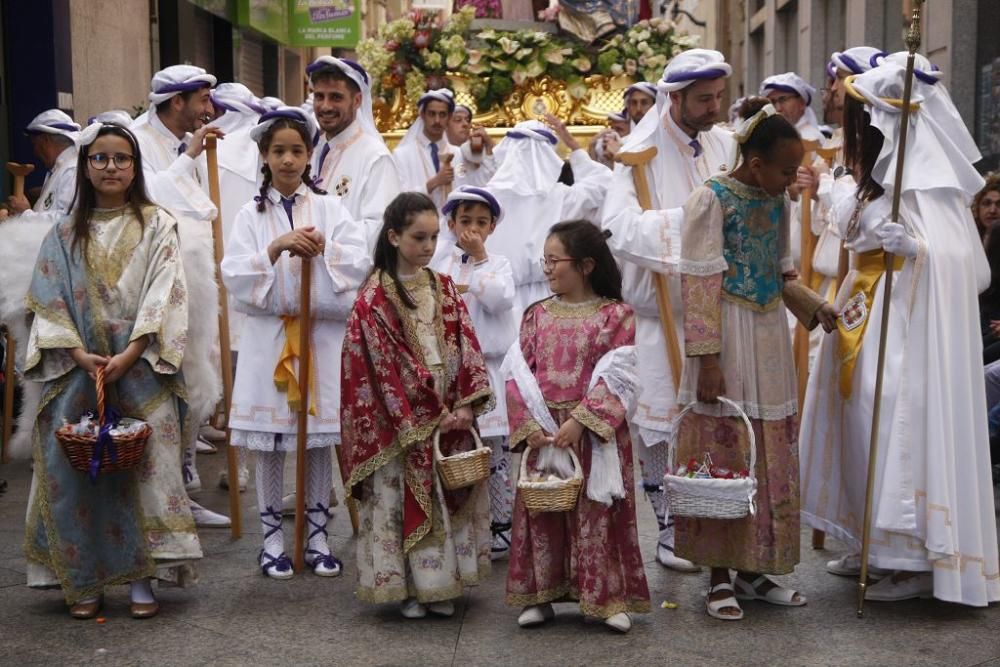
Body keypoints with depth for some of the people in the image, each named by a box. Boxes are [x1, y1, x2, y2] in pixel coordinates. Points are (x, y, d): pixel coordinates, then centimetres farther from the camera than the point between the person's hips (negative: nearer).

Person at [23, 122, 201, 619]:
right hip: (78, 371, 2)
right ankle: (85, 580, 10)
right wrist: (81, 355, -11)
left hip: (141, 370, -2)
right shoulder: (65, 234, 10)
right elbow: (48, 303, 4)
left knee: (143, 466, -3)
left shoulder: (157, 225, 3)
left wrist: (127, 356, -15)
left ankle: (141, 577, 4)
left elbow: (164, 296, -6)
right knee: (76, 470, 0)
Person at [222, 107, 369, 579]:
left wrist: (325, 246, -18)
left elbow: (360, 262, -4)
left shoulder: (329, 209, 6)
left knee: (319, 439, 6)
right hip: (268, 336, 0)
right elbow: (235, 275, -7)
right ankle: (272, 538, 16)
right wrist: (277, 246, -19)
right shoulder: (251, 215, 5)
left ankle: (317, 535, 18)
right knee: (269, 443, 4)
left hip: (322, 334, 0)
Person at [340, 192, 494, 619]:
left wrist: (467, 405, -8)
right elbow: (381, 367, -11)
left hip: (449, 417, 5)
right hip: (401, 423, -5)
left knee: (449, 498, 9)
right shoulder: (375, 298, -9)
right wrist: (422, 421, -13)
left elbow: (465, 346, 4)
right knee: (403, 501, 2)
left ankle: (441, 585, 21)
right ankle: (407, 587, 14)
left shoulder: (444, 288, 7)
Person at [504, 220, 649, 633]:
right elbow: (517, 372, 3)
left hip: (595, 433, -4)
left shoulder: (615, 315, -4)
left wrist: (581, 421, -20)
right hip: (542, 431, 4)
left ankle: (606, 598, 11)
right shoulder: (537, 314, 8)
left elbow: (615, 379, -11)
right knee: (540, 511, 8)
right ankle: (540, 595, 18)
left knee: (596, 514, 1)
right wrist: (528, 424, -10)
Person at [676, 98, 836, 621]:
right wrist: (707, 358, -18)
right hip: (728, 338, -7)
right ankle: (720, 577, 10)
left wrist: (812, 306, 1)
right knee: (723, 450, -1)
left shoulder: (777, 201, 9)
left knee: (771, 452, 9)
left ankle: (753, 568, 21)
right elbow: (699, 284, -14)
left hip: (770, 338, 7)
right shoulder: (711, 199, -10)